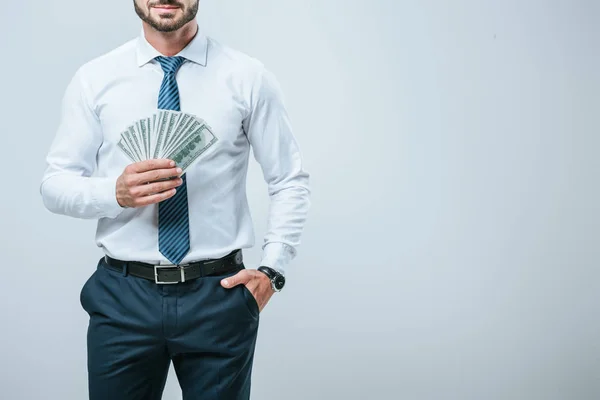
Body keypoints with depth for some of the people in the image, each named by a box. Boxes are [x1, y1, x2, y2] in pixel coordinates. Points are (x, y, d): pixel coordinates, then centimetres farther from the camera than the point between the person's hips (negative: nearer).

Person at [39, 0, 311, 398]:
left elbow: (291, 182, 3)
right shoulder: (94, 78, 2)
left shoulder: (248, 77, -1)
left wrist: (273, 269, -7)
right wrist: (116, 192, -19)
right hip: (122, 297, 1)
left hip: (220, 294, 0)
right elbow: (54, 184, 1)